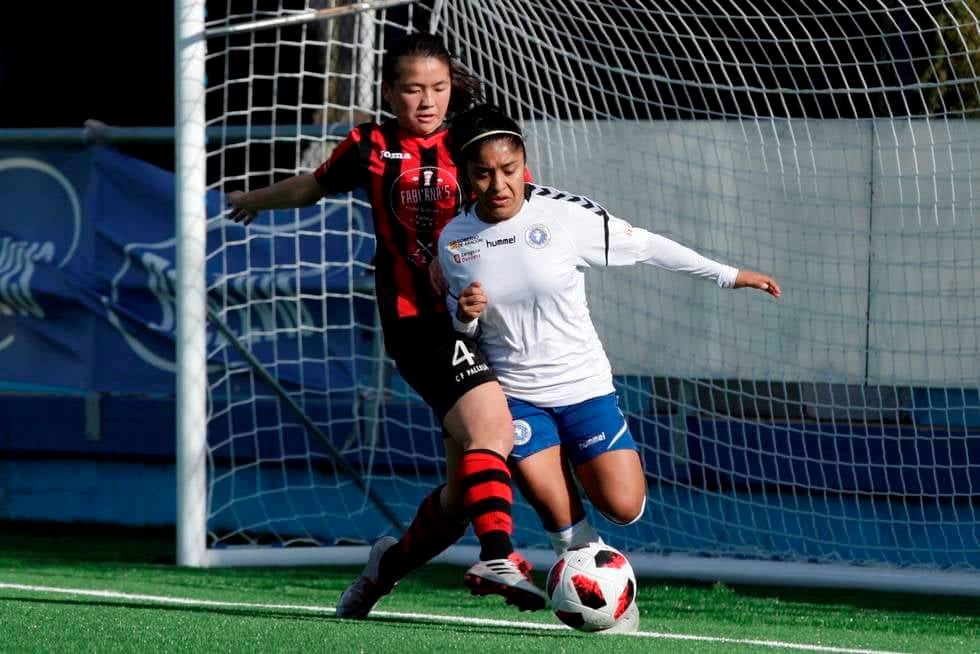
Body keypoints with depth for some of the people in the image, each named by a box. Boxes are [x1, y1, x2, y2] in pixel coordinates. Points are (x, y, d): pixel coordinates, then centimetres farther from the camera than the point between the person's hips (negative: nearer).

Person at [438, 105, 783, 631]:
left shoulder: (565, 214, -13)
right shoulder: (454, 240, -6)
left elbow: (645, 247, -2)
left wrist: (728, 275, 1)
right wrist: (465, 315, -16)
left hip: (583, 384, 0)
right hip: (514, 391, 0)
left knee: (623, 507, -8)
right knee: (553, 507, -14)